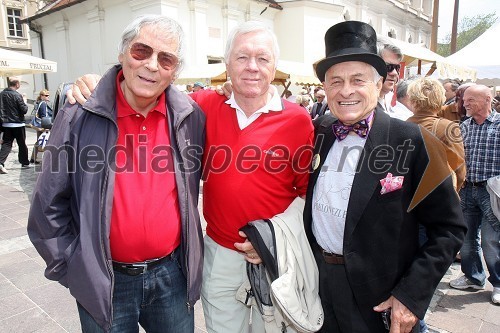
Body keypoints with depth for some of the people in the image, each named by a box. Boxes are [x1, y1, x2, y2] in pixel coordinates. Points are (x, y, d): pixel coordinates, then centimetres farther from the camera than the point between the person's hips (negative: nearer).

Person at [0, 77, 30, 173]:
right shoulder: (17, 95, -15)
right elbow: (24, 110, -13)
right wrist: (25, 103, 4)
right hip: (17, 124, -5)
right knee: (22, 144, 10)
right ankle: (24, 162, 21)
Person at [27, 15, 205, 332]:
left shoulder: (191, 117, -5)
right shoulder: (79, 117, -11)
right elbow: (49, 206, -3)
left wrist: (186, 255, 9)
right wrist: (72, 268, -2)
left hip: (173, 274, 2)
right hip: (104, 282, -1)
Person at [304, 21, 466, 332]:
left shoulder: (411, 142, -14)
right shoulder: (318, 134, -3)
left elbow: (449, 228, -10)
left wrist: (412, 294, -15)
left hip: (379, 298, -3)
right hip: (314, 282, 4)